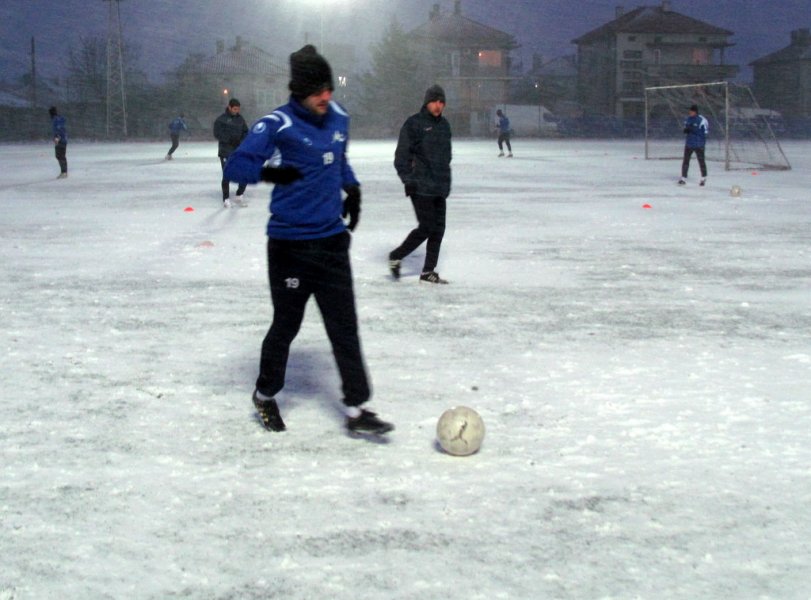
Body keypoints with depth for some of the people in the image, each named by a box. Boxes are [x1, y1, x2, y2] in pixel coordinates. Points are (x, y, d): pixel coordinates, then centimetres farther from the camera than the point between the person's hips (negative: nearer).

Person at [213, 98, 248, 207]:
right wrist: (230, 139, -22)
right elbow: (217, 134, -11)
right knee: (227, 176, -1)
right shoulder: (221, 119, -7)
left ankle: (239, 196, 21)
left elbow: (246, 132, 12)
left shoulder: (240, 118, 8)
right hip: (226, 152, -5)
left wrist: (242, 140, -8)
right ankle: (226, 199, 12)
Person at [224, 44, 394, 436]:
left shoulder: (339, 118, 7)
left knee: (344, 326, 3)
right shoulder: (278, 124, -12)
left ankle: (356, 410, 8)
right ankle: (265, 396, 31)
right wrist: (267, 171, -36)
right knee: (286, 324, 7)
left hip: (332, 239, 5)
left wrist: (352, 188, 11)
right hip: (290, 244, -5)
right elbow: (235, 166, -19)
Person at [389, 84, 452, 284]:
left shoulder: (444, 125, 14)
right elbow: (401, 154, -9)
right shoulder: (414, 124, -8)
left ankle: (428, 271, 14)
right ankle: (396, 257, 10)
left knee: (438, 228, 6)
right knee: (427, 227, -9)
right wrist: (408, 179, -14)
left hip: (439, 187, 7)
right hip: (420, 186, -7)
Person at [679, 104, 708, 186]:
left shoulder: (702, 120, -14)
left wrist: (693, 130, -24)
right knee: (685, 160, 0)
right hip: (689, 143, 5)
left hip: (699, 145, -5)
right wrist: (686, 130, -7)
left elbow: (705, 132, -16)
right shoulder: (688, 119, 6)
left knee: (701, 161, 6)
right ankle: (683, 178, 6)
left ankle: (704, 178, 24)